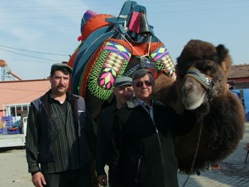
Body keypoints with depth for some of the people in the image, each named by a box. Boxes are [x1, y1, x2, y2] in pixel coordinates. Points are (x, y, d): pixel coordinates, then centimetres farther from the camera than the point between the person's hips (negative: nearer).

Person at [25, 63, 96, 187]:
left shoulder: (79, 102, 8)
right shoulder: (38, 106, 0)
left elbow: (89, 132, 10)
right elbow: (32, 141, -1)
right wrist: (34, 169, -4)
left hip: (81, 167, 3)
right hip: (52, 170, -2)